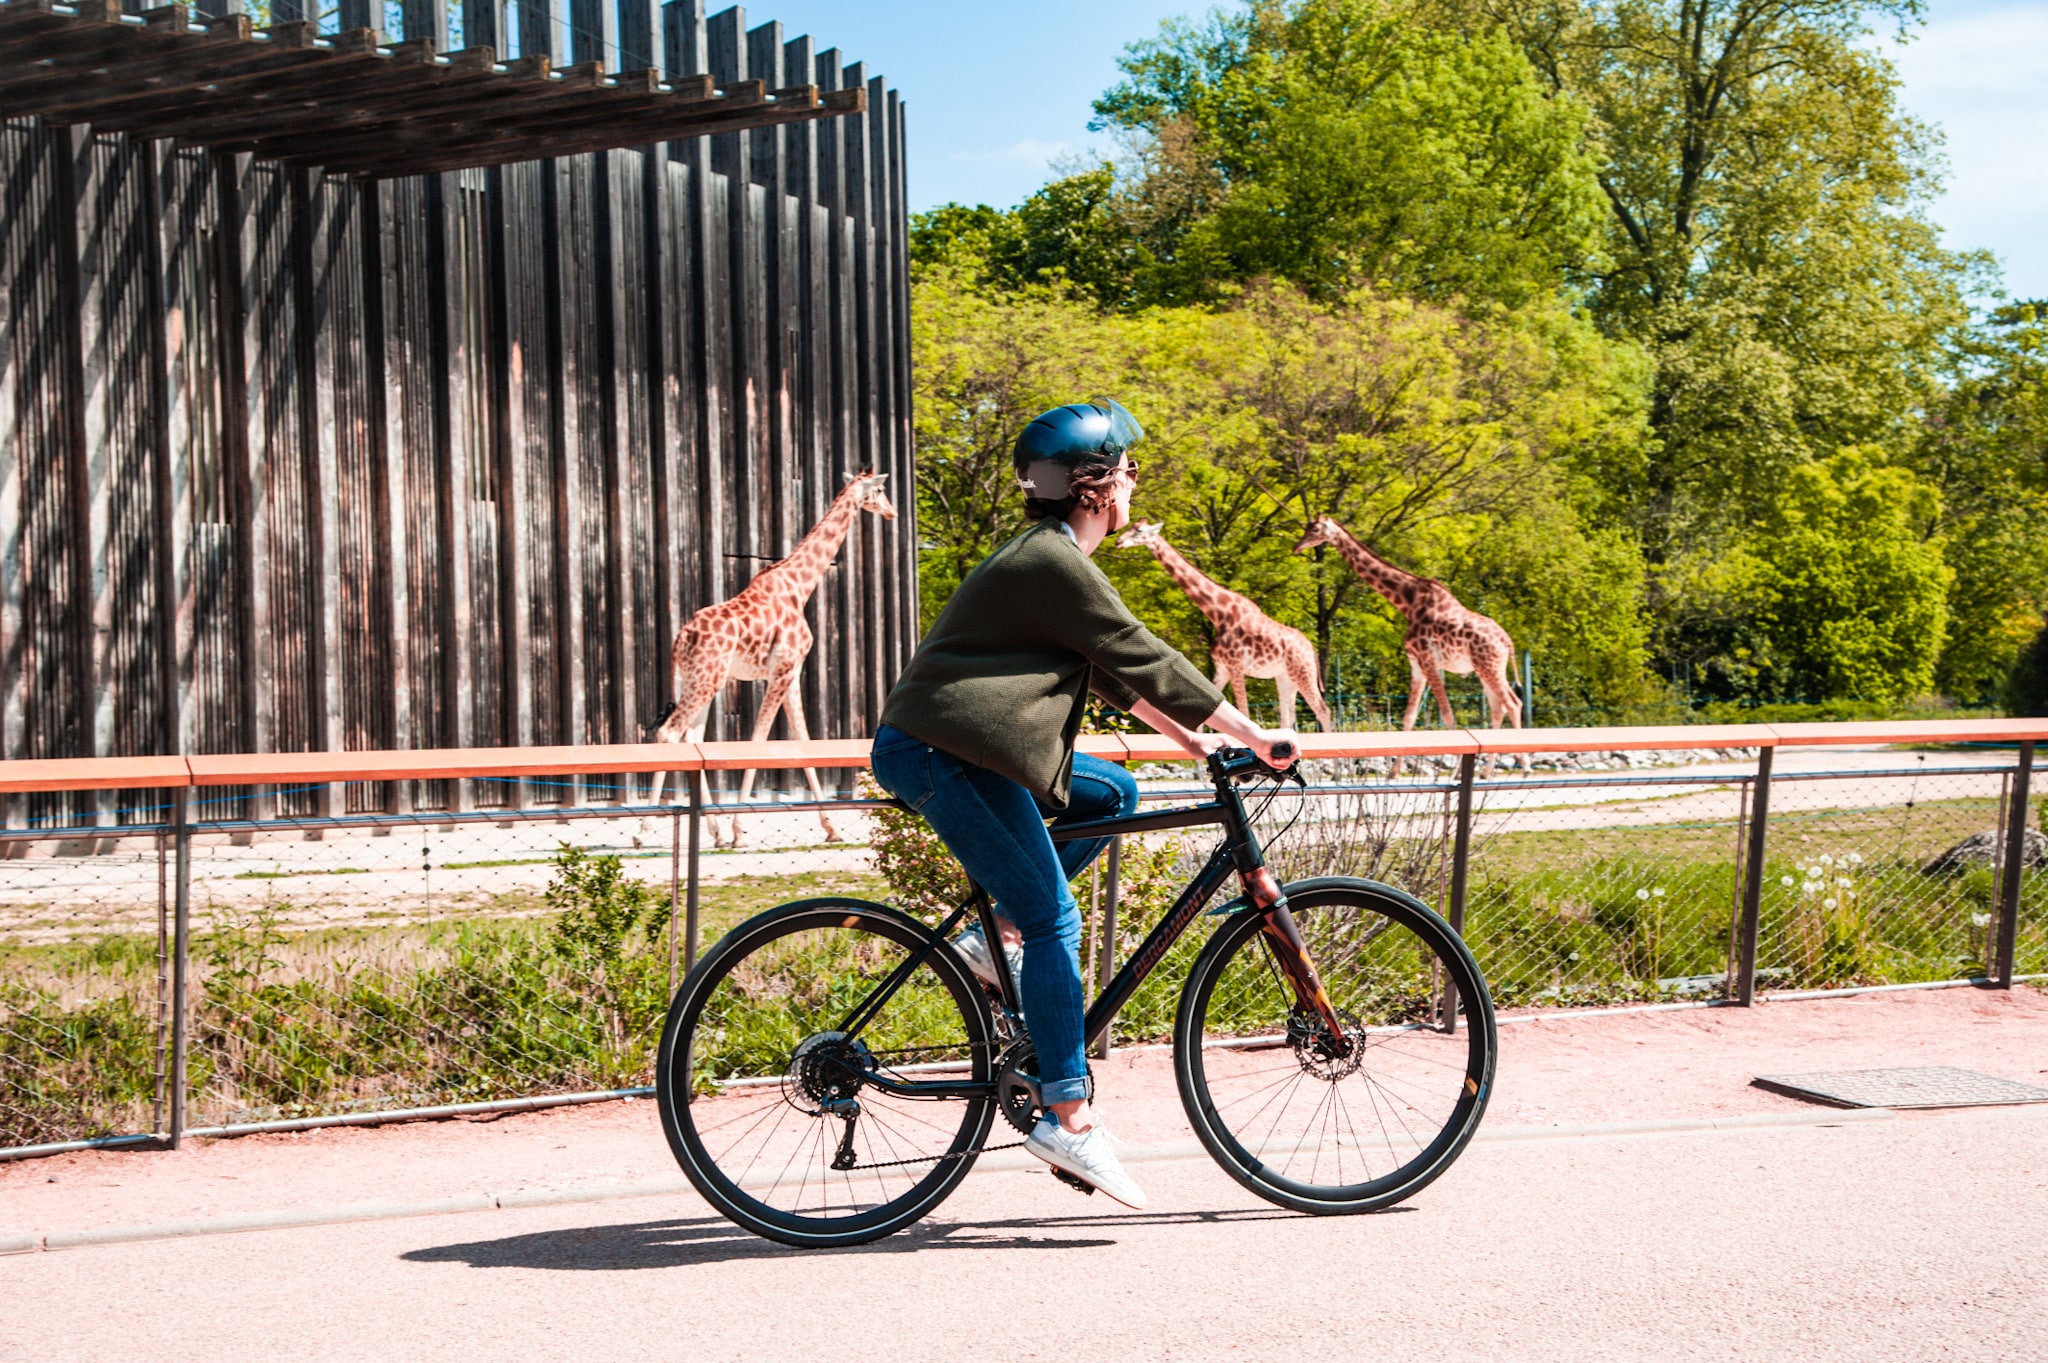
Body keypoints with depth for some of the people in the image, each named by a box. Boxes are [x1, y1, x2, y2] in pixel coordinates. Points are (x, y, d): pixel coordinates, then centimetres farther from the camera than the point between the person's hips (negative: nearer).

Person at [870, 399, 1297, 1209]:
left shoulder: (1051, 557, 18)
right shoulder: (1055, 563, -14)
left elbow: (1117, 669, 24)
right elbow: (1145, 661, -14)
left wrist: (1187, 736, 19)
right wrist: (1251, 735, -7)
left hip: (963, 747, 10)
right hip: (939, 754, -10)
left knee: (1112, 795, 15)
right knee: (1055, 921, -10)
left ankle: (998, 935, 12)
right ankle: (1068, 1118, -8)